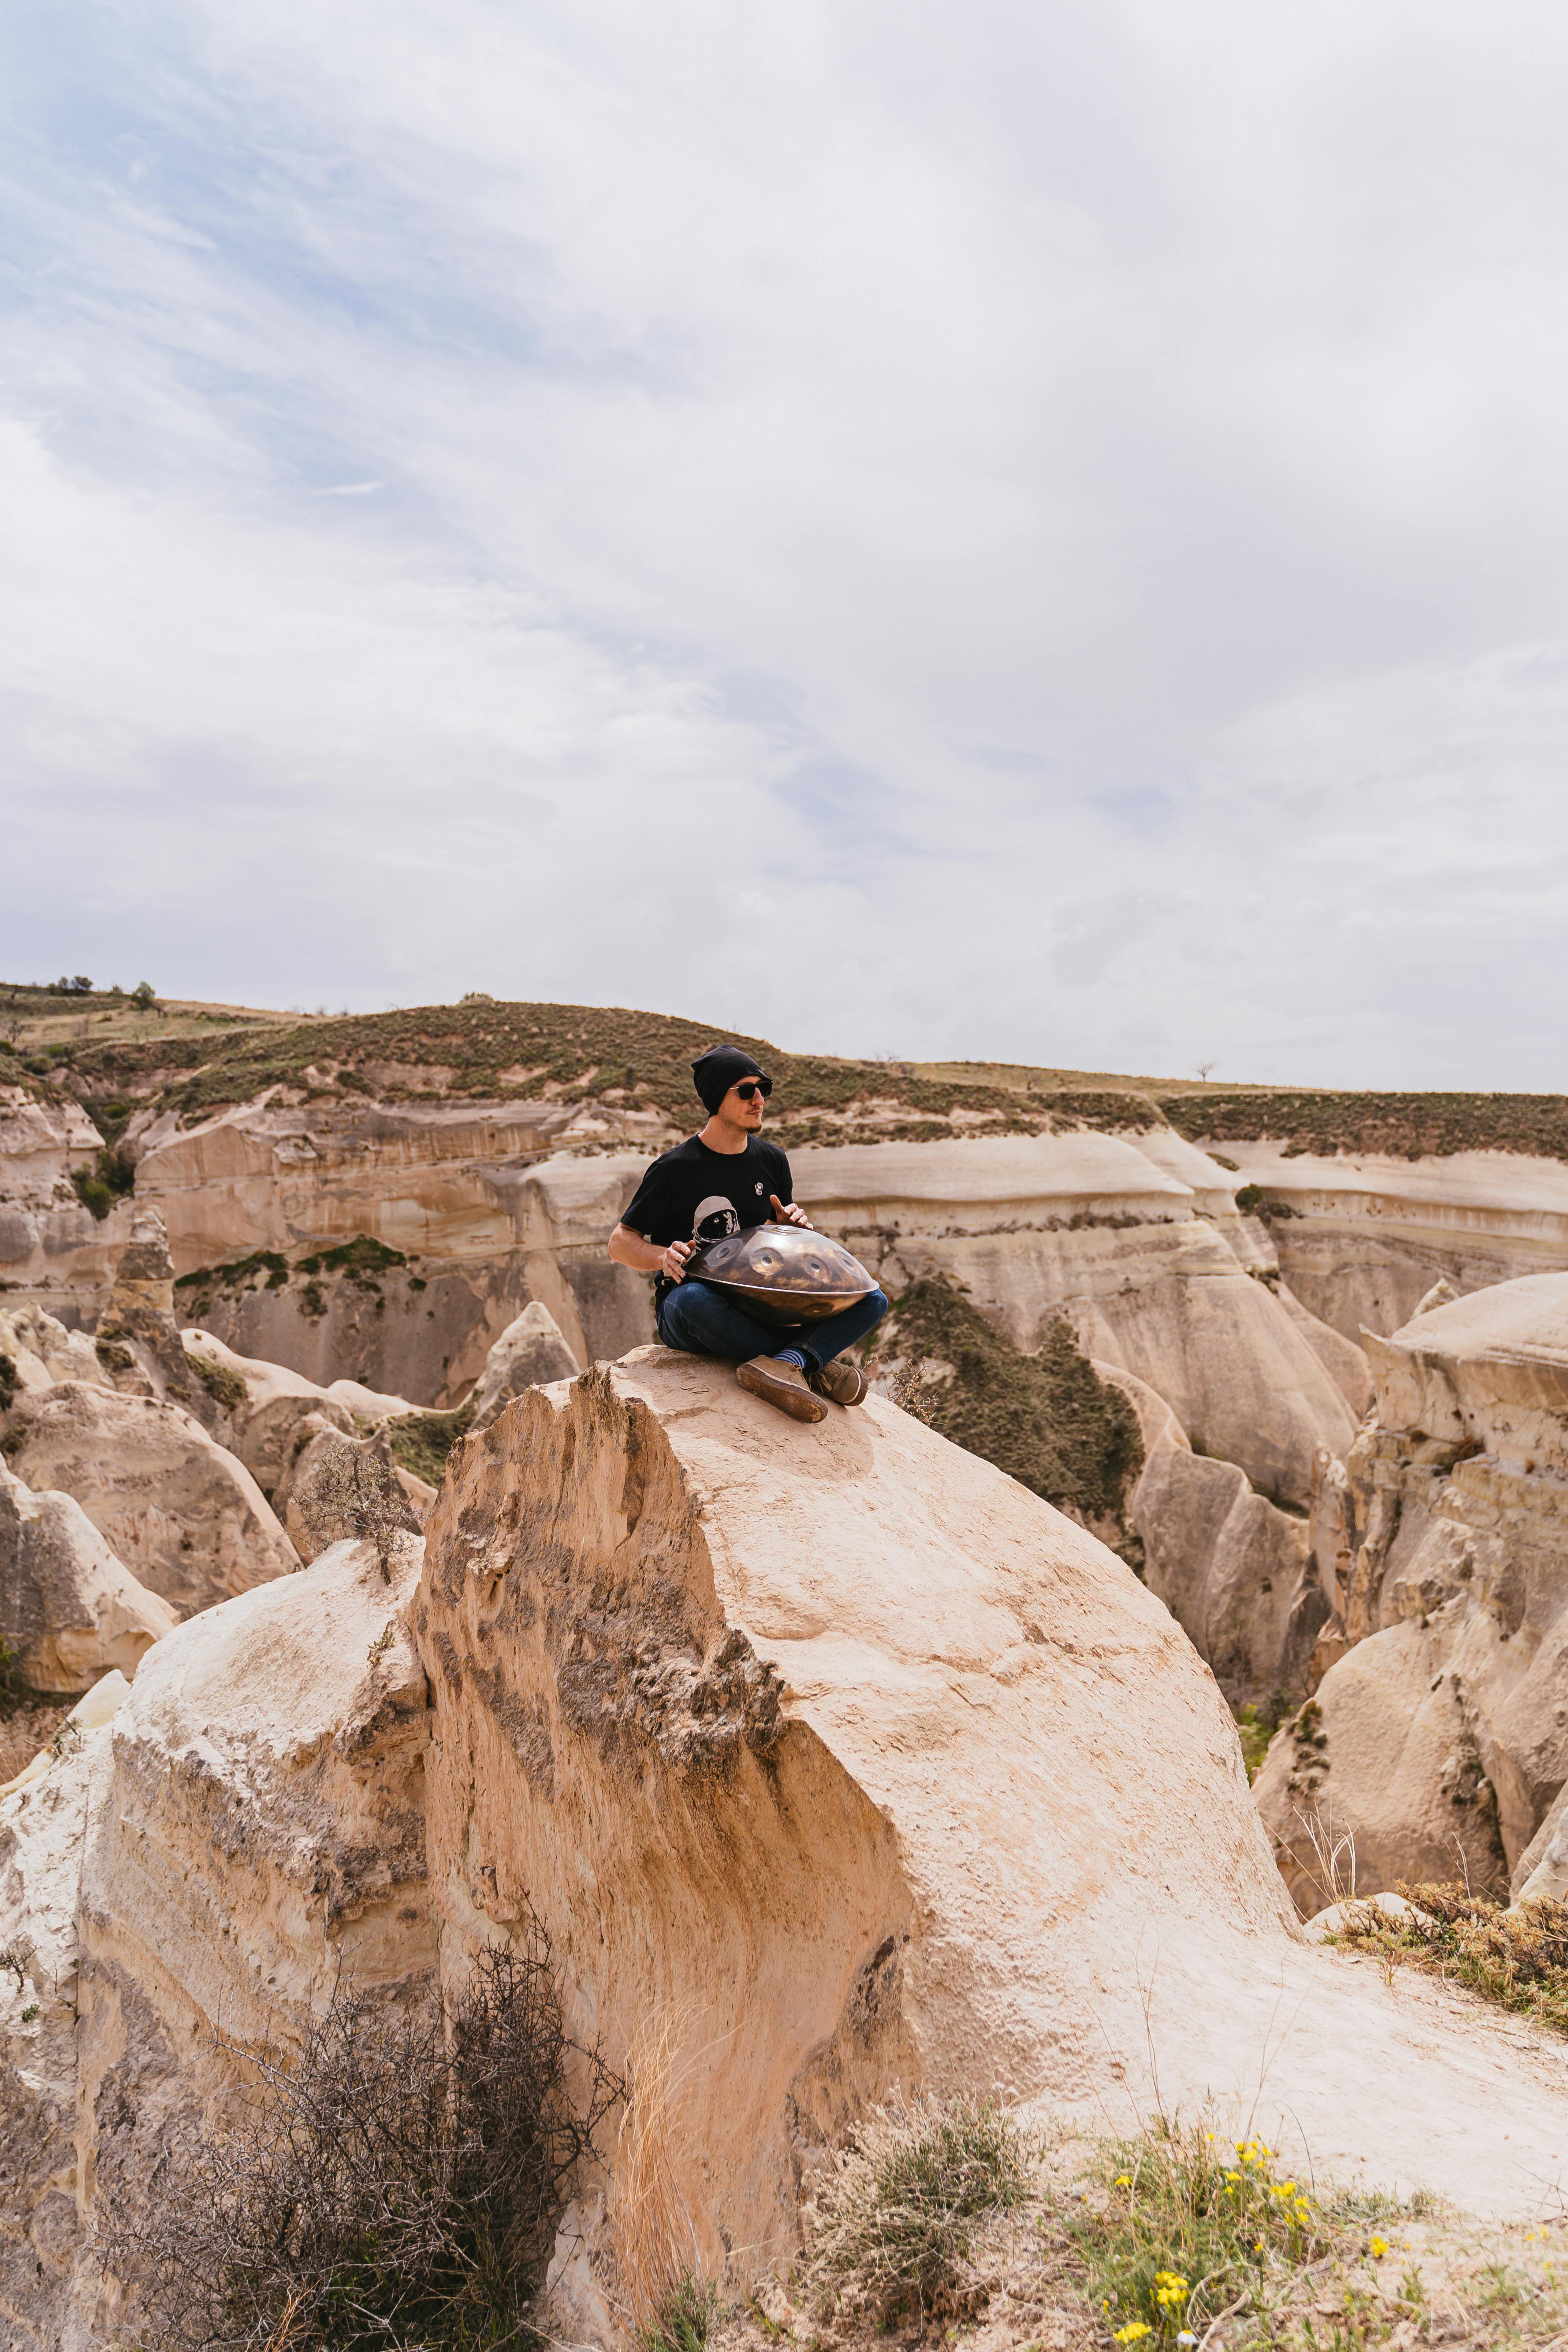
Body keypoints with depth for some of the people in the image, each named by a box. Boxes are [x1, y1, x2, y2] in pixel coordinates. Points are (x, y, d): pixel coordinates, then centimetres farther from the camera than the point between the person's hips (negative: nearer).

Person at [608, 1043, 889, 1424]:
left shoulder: (771, 1160, 9)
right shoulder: (675, 1168, -6)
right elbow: (620, 1242, -3)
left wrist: (792, 1225, -6)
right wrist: (663, 1256, -24)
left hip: (757, 1309, 5)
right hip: (684, 1318, -5)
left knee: (872, 1300, -15)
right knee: (694, 1299, -43)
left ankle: (782, 1365, -41)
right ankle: (816, 1364, -32)